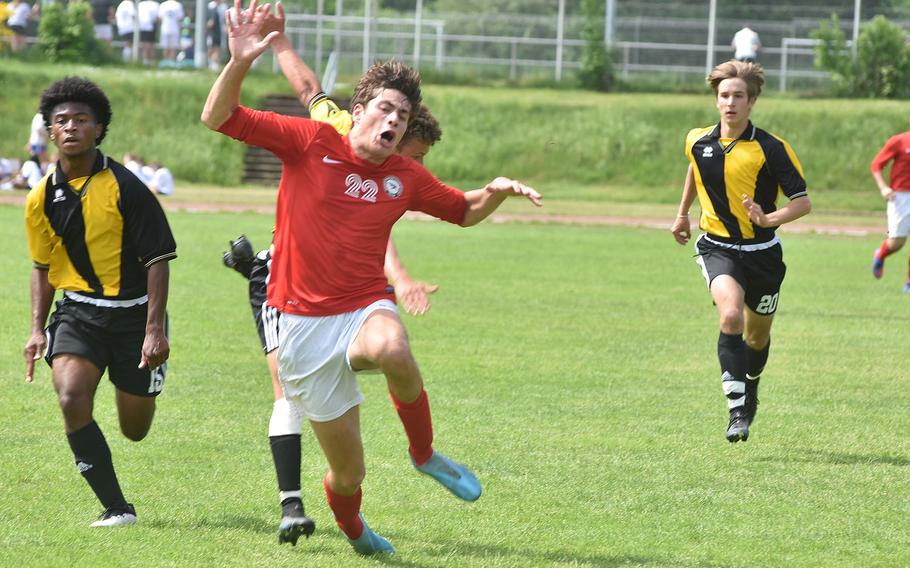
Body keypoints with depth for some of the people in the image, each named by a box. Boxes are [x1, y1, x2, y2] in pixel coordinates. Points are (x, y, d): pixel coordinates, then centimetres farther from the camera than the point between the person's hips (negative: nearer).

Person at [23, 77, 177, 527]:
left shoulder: (125, 188, -13)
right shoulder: (41, 199, 1)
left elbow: (157, 259, -10)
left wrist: (154, 329, -17)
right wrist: (37, 329, 7)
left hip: (133, 312, -2)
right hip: (78, 311, 2)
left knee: (135, 430, 7)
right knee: (71, 399, -25)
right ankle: (116, 508, -13)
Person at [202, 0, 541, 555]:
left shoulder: (406, 177, 7)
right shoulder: (311, 142, -4)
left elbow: (465, 211, 25)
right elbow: (219, 118, -7)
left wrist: (497, 191, 3)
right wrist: (239, 63, -24)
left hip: (366, 310, 2)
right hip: (305, 322, -2)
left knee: (393, 349, -40)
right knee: (349, 471, 1)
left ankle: (425, 452, -13)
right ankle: (353, 530, 39)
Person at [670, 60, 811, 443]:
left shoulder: (771, 148, -12)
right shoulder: (698, 142, -1)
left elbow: (802, 201, -11)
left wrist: (769, 219, -29)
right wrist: (682, 213, 32)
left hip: (762, 251, 0)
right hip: (717, 248, 0)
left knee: (757, 334, 15)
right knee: (731, 315, -26)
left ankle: (750, 388, 48)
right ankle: (737, 411, -26)